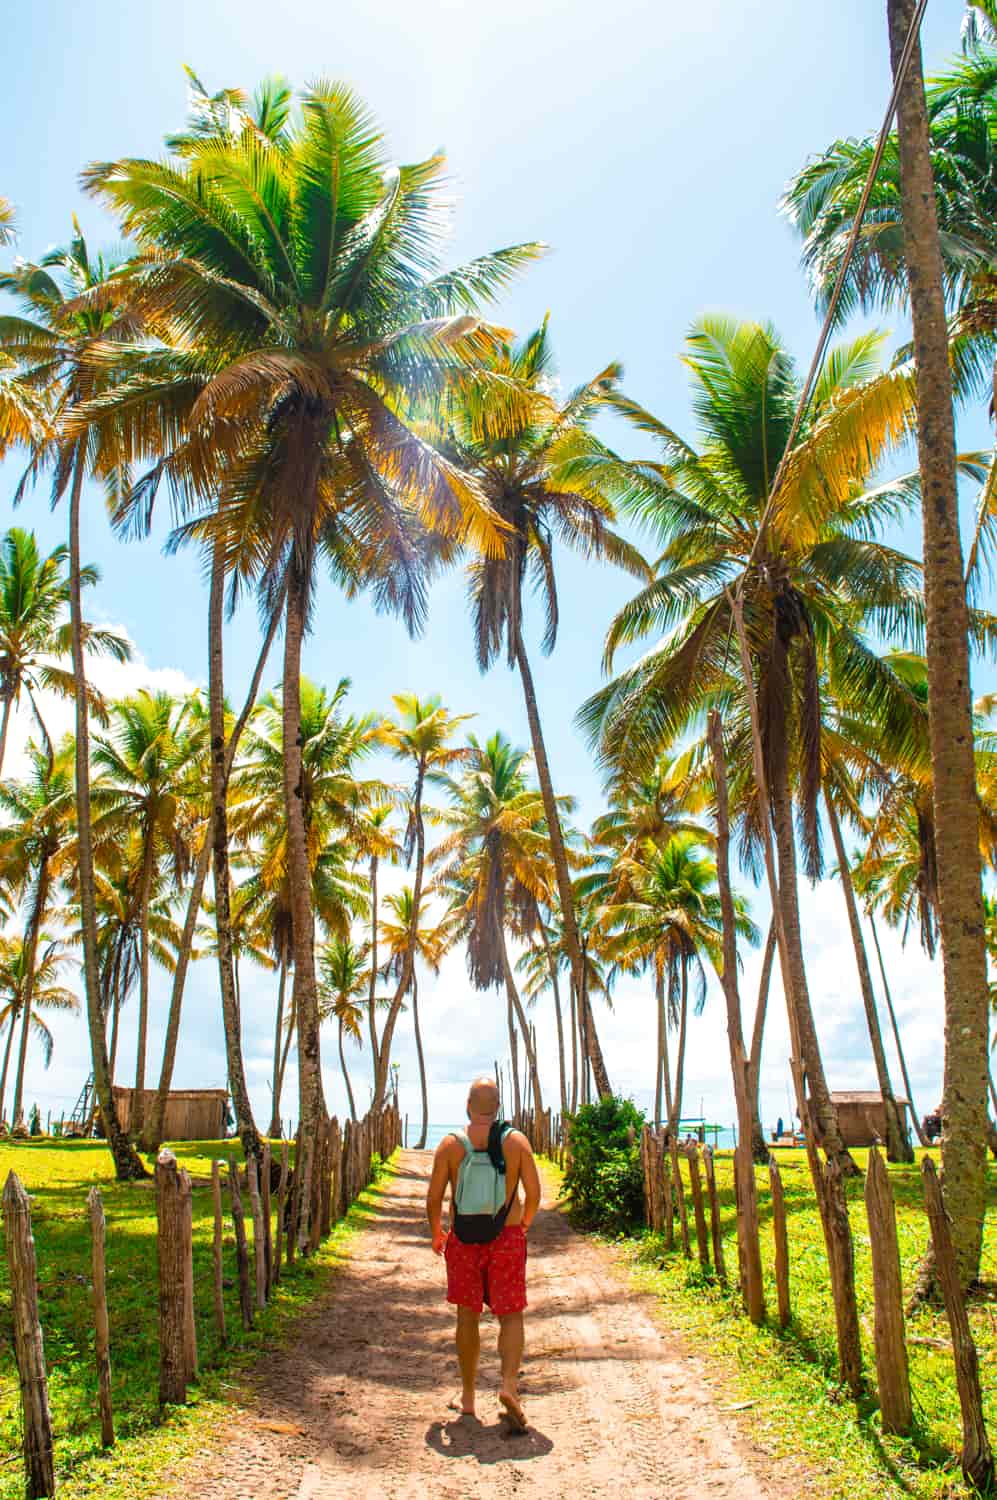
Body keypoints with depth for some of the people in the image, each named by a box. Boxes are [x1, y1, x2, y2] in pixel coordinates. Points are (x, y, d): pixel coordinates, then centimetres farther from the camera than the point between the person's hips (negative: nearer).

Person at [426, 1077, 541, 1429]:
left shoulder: (451, 1144, -4)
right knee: (511, 1316, 7)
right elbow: (534, 1194, -1)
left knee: (467, 1316, 13)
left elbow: (433, 1199, -3)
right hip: (507, 1238, 0)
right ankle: (509, 1384, -12)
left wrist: (436, 1234, 15)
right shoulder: (516, 1141, -4)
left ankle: (467, 1397, 20)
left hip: (463, 1239, 1)